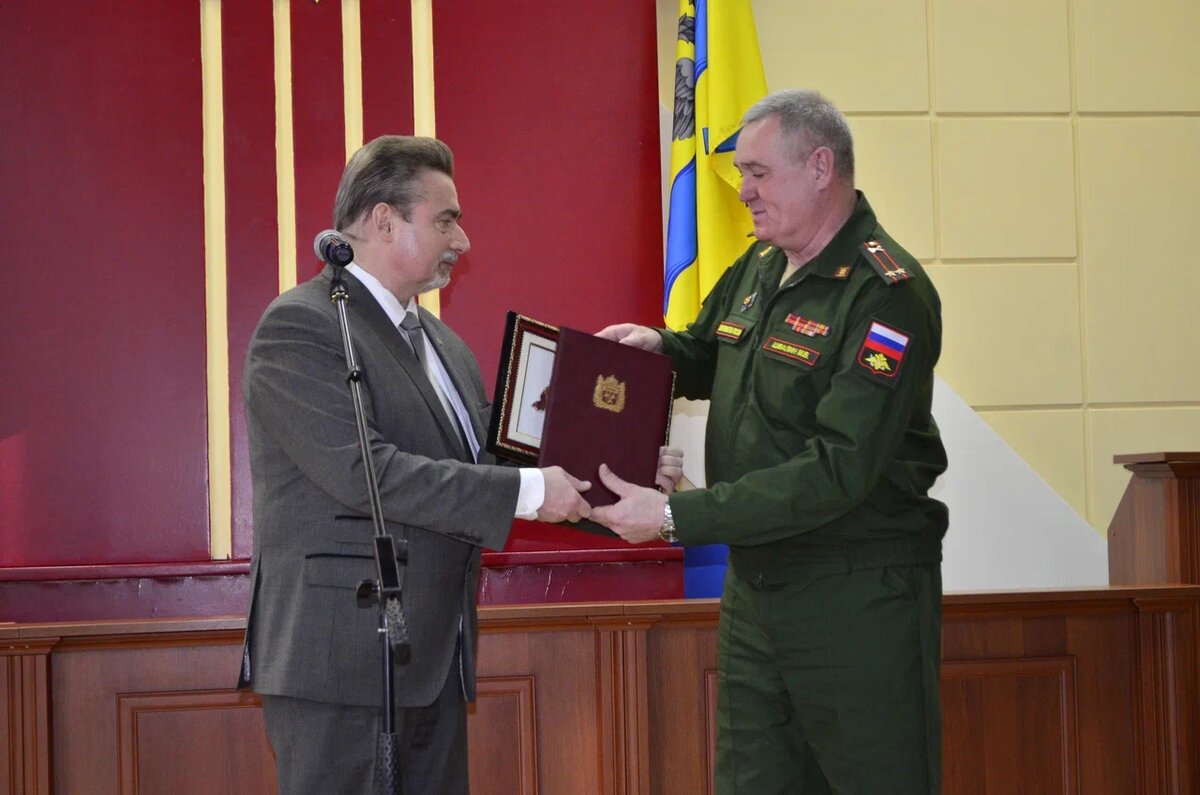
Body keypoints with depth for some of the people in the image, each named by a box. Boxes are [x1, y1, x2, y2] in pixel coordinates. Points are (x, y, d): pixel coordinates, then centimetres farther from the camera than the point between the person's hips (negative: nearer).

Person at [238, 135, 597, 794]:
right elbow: (363, 471, -22)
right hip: (340, 661, -8)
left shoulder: (442, 343, 17)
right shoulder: (298, 326, -11)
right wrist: (526, 491, -20)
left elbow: (480, 465, 18)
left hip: (434, 664, 8)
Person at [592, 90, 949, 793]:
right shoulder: (759, 268, 9)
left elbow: (838, 472, -25)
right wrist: (658, 345, 3)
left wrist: (675, 516, -27)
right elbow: (712, 359, 28)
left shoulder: (887, 294, -18)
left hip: (858, 596, -8)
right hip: (754, 585, 8)